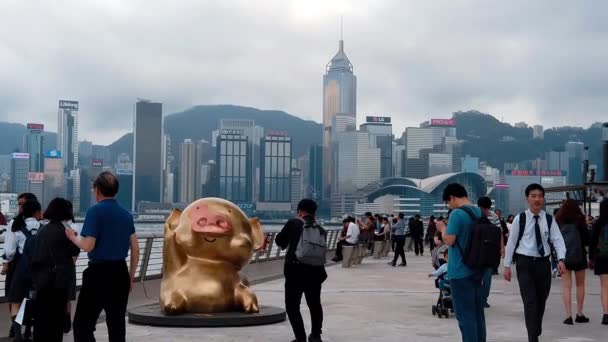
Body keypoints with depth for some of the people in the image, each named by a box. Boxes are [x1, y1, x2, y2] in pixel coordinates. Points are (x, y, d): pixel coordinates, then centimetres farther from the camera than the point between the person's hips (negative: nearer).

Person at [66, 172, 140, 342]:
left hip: (99, 272, -6)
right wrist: (131, 277, 20)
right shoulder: (126, 214, 11)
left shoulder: (95, 211, -8)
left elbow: (88, 246, -16)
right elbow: (136, 249, 13)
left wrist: (73, 237, 4)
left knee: (82, 324, -2)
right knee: (116, 324, 10)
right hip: (120, 272, 6)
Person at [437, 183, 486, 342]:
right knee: (478, 312, 13)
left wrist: (443, 228, 0)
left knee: (465, 314, -2)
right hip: (476, 269, 8)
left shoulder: (457, 214, -17)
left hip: (461, 271, -8)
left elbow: (449, 240, -18)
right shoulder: (479, 212, 9)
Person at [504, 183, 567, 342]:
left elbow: (558, 240, -4)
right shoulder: (519, 219, -5)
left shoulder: (549, 219, 2)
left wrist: (560, 259, -20)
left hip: (543, 263, 3)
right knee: (530, 301, -10)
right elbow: (511, 242, 0)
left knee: (541, 301, 14)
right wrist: (507, 265, 0)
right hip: (525, 263, -3)